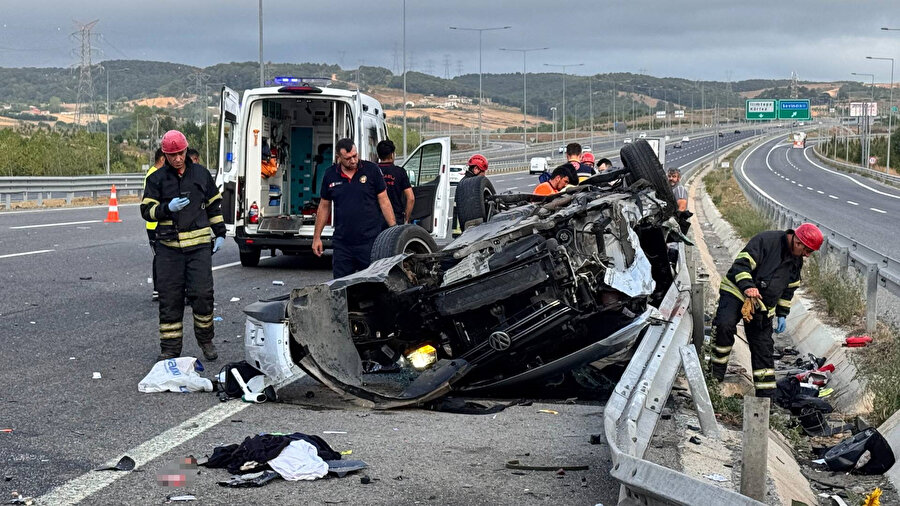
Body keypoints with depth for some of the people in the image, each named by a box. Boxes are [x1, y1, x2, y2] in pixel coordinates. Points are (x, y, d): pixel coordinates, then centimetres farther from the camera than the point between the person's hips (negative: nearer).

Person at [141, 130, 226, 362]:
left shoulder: (201, 173, 9)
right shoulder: (157, 178, 4)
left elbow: (214, 204, 18)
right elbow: (146, 210, 2)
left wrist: (219, 233, 14)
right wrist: (167, 208, -16)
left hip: (199, 246, 0)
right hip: (169, 247, 0)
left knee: (202, 294, -4)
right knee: (169, 298, 1)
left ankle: (206, 340, 16)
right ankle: (170, 349, 10)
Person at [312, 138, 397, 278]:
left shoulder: (371, 170, -1)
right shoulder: (330, 175, 6)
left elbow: (384, 201, 2)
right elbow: (324, 206, 15)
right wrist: (317, 237, 13)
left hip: (370, 241, -2)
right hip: (342, 244, 3)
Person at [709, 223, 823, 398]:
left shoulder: (796, 261, 9)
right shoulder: (766, 240, -16)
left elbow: (789, 289, 22)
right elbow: (742, 264, -21)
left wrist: (782, 314, 16)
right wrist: (747, 286, -36)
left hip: (763, 308, 7)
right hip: (736, 292, -6)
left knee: (763, 348, 5)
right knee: (725, 324, -32)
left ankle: (767, 394, 12)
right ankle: (716, 370, -17)